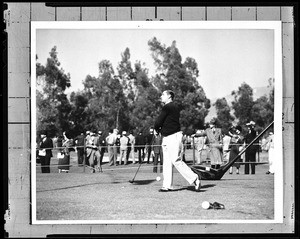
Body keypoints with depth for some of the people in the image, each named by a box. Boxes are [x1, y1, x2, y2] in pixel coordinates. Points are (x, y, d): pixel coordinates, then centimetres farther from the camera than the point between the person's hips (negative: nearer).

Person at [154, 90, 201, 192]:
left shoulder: (167, 107, -12)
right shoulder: (175, 107, 18)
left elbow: (158, 123, -11)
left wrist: (157, 129, 8)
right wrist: (160, 129, 6)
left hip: (174, 137, -10)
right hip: (166, 138, 10)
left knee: (176, 160, -11)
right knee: (167, 162, 8)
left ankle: (194, 178, -7)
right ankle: (167, 185, 10)